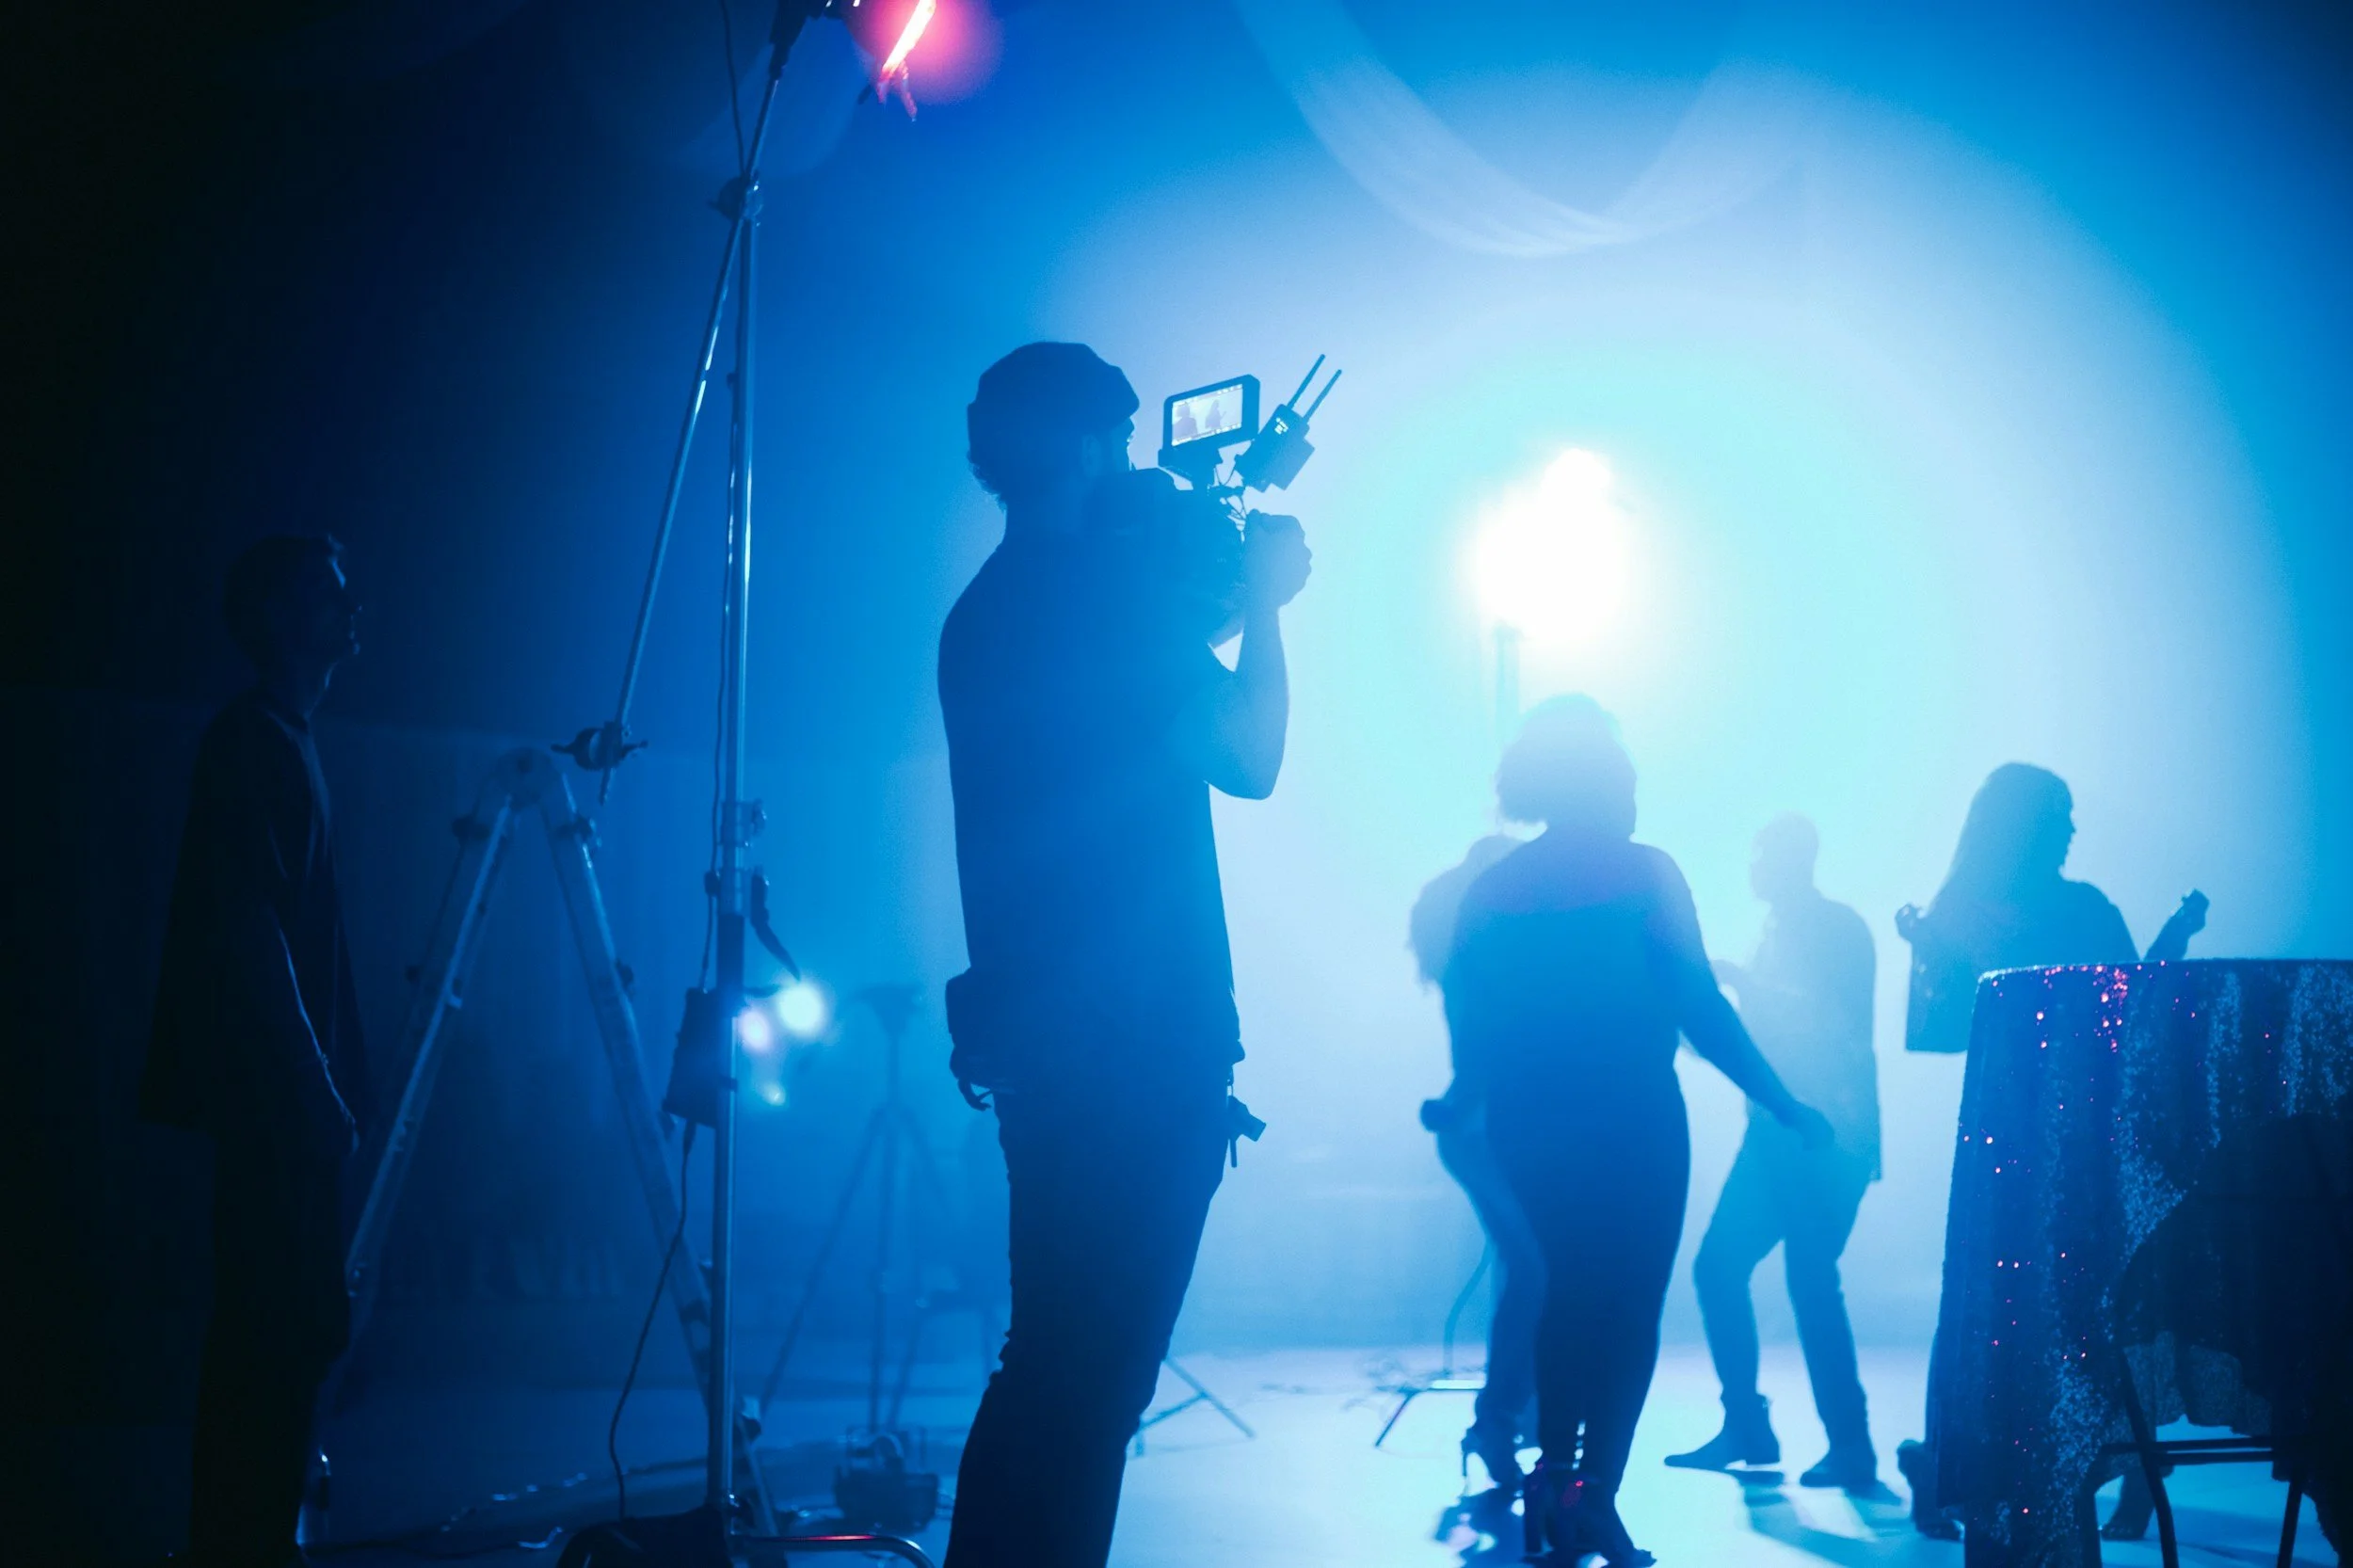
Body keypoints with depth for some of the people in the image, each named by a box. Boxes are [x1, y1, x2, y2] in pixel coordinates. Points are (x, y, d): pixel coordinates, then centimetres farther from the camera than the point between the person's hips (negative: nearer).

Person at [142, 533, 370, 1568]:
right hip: (272, 1093, -9)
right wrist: (315, 1092, -20)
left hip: (285, 1094, 9)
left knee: (291, 1319, 11)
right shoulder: (252, 745, -10)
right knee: (278, 1321, -8)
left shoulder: (281, 744, 19)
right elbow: (250, 938, -18)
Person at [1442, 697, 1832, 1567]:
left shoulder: (1491, 889, 6)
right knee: (1630, 1310, 2)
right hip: (1632, 1129, -4)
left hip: (1530, 1136, 5)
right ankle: (1593, 1497, -9)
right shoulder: (1642, 873, -6)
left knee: (1564, 1300, 18)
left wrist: (1470, 1117, 16)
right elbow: (1700, 1009, -10)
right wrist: (1785, 1105, -4)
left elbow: (1470, 1031, 5)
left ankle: (1555, 1480, 18)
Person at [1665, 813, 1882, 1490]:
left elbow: (1836, 1026, -19)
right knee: (1718, 1265, 5)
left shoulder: (1840, 928, -6)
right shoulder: (1779, 930, 18)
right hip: (1777, 1130, 9)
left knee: (1810, 1281, -11)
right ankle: (1746, 1429, 14)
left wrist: (1741, 980, -19)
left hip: (1828, 1134, -9)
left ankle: (1851, 1450, -4)